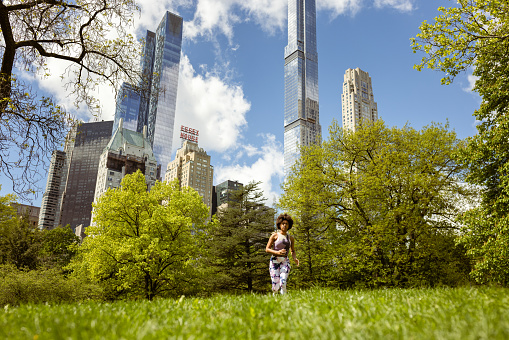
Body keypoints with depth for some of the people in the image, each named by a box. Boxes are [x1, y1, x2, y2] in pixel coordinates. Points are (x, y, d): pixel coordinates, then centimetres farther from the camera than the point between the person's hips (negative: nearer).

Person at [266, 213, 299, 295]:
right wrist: (278, 252, -17)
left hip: (285, 262, 2)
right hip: (274, 262, -2)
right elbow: (267, 249, -1)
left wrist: (295, 258, 1)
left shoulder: (291, 238, 10)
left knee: (283, 283, -20)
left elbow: (293, 251, 22)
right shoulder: (275, 235, 1)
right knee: (275, 287, -6)